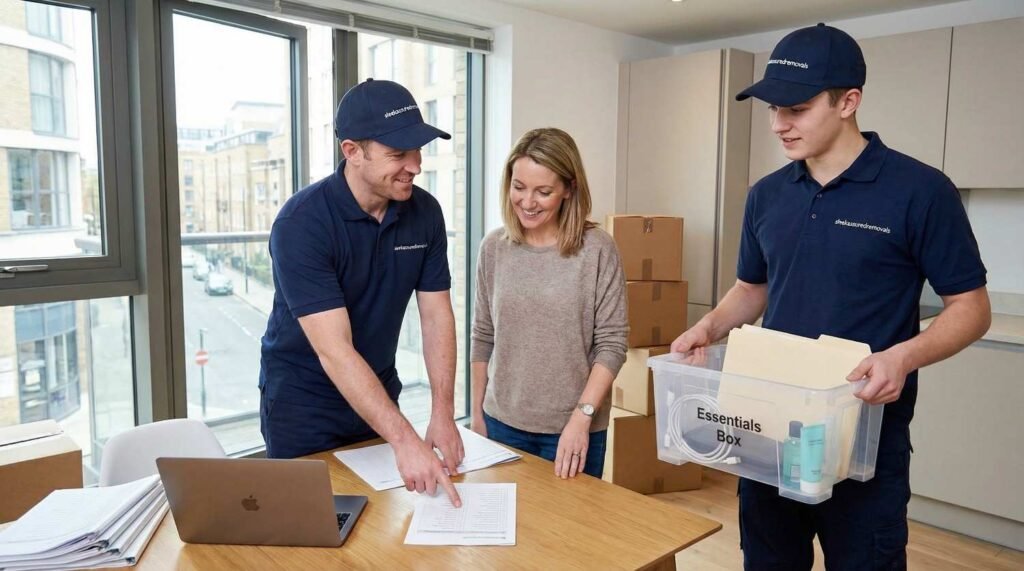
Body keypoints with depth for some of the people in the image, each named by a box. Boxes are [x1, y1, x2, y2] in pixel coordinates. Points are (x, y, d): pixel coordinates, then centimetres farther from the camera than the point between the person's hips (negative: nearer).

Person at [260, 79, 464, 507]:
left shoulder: (425, 212, -9)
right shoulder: (301, 223, -25)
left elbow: (436, 316, -6)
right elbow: (334, 351, -30)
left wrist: (442, 415, -15)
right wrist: (405, 440, -35)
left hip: (377, 394, 5)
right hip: (303, 404, -4)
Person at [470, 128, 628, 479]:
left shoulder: (597, 250, -11)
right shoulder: (494, 248, 0)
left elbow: (612, 344, -10)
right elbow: (482, 338, 7)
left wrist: (581, 417, -18)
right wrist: (477, 412, 9)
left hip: (571, 428, -3)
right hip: (502, 423, 3)